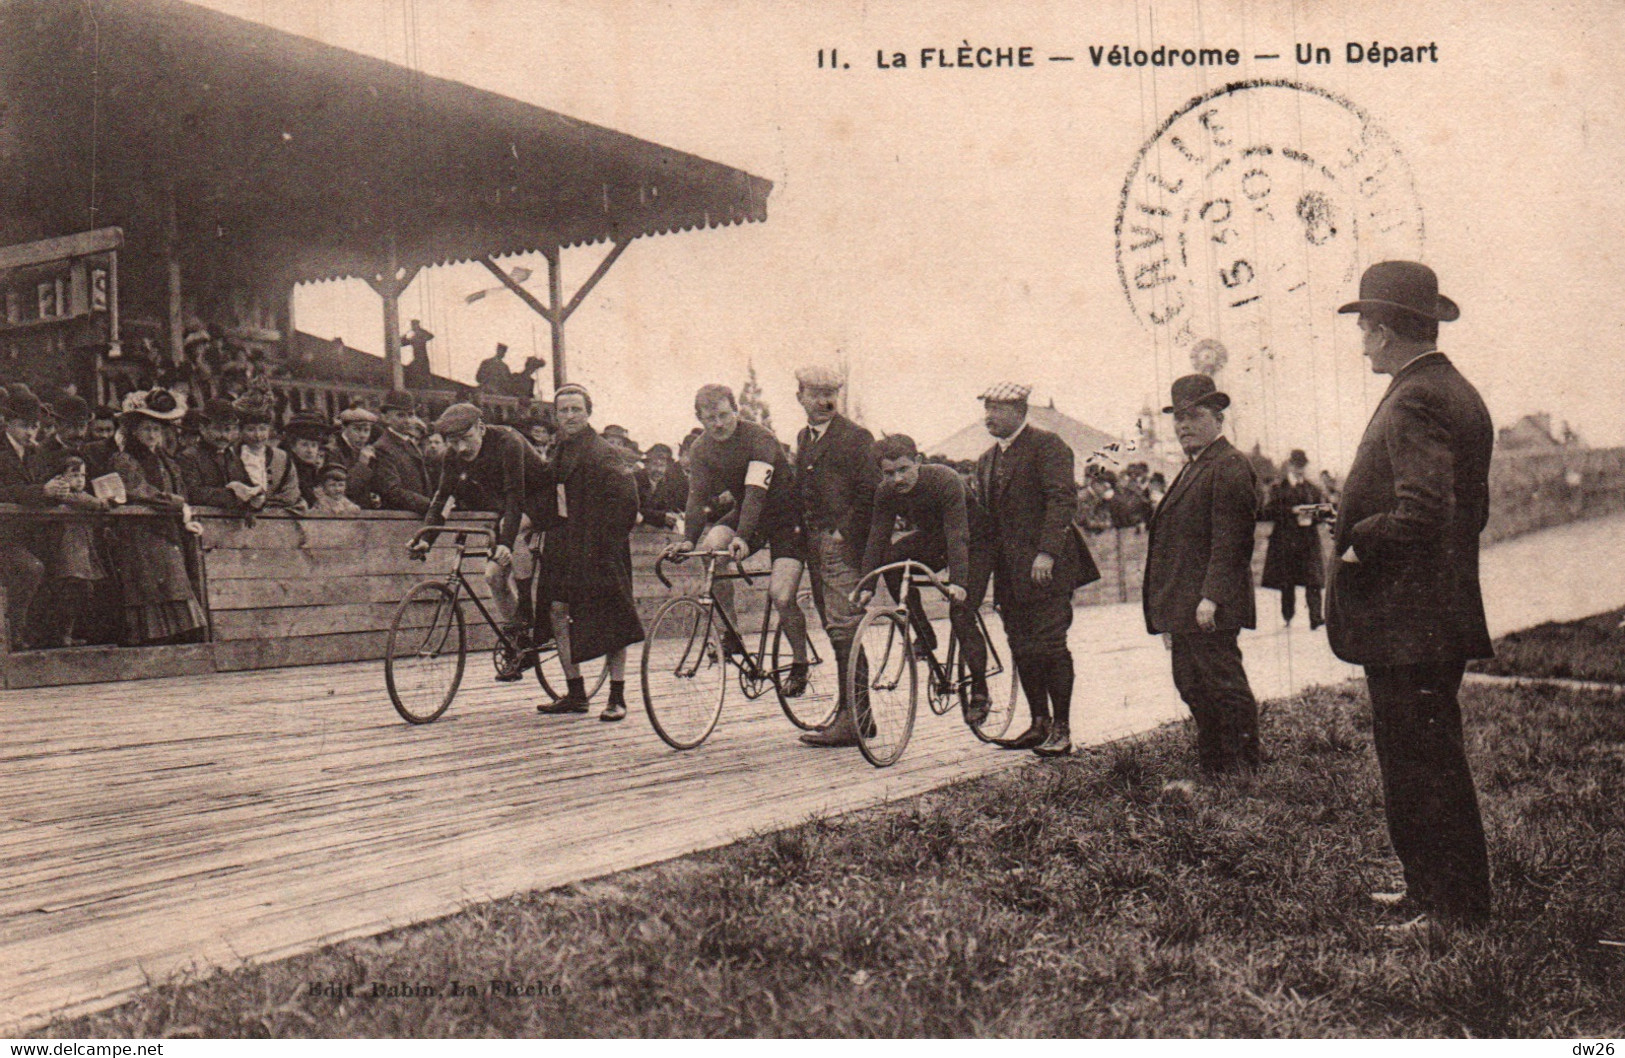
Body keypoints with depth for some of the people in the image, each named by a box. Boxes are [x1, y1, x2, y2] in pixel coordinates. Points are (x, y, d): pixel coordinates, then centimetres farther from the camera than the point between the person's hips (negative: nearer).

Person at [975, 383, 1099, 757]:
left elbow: (1062, 499, -16)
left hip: (1046, 566, -8)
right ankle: (1039, 724, 18)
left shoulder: (1047, 446, -6)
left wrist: (1046, 552, -24)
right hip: (1009, 570, 8)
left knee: (1049, 645, -6)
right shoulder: (987, 459, 19)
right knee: (1022, 648, 9)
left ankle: (1061, 730, 1)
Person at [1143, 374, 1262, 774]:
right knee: (1193, 688, 14)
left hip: (1210, 607, -11)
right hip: (1184, 607, 11)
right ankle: (1211, 767, 22)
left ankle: (1243, 770, 2)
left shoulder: (1230, 468, -11)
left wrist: (1211, 598, -25)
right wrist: (1166, 609, 20)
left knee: (1226, 688, -5)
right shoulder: (1193, 468, 21)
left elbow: (1230, 542, -19)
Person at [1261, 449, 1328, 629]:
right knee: (1287, 582, 4)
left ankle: (1315, 617, -15)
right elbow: (1268, 512, -6)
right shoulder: (1278, 488, 4)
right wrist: (1292, 511, -16)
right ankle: (1288, 617, 16)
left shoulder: (1312, 488, 13)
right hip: (1285, 540, -1)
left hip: (1308, 540, 1)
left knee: (1313, 580, -10)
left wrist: (1311, 516, -8)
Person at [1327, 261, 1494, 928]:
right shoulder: (1457, 392, 15)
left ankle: (1453, 908, 8)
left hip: (1406, 622, -11)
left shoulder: (1415, 400, -18)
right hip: (1444, 615, 11)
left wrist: (1358, 546, -12)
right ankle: (1432, 892, 30)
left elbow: (1419, 512, -28)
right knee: (1426, 762, 18)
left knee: (1420, 767, -1)